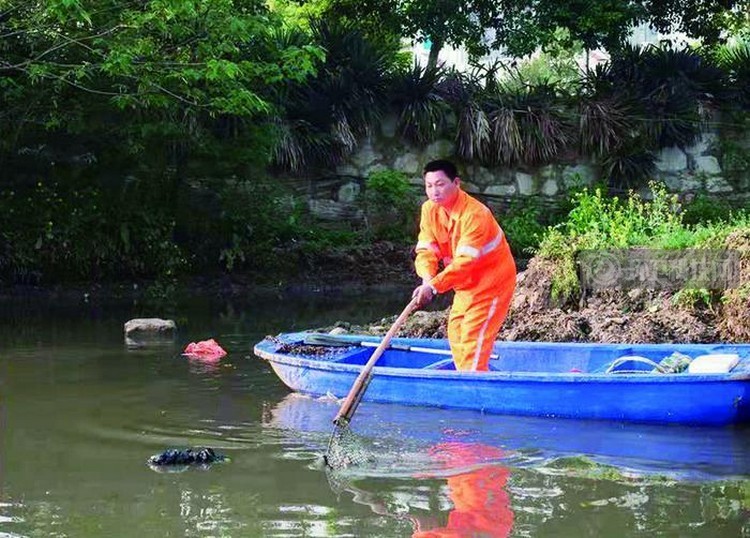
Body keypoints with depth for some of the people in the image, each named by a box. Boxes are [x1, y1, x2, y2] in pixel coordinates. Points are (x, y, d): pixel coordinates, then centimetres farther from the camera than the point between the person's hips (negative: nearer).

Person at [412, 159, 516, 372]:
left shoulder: (474, 214, -29)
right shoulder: (429, 209, -6)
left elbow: (465, 261, -35)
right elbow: (426, 249, -10)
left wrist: (433, 286, -43)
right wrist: (427, 278, -31)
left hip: (491, 280, -8)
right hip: (467, 282, 8)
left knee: (473, 337, -14)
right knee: (456, 332, 10)